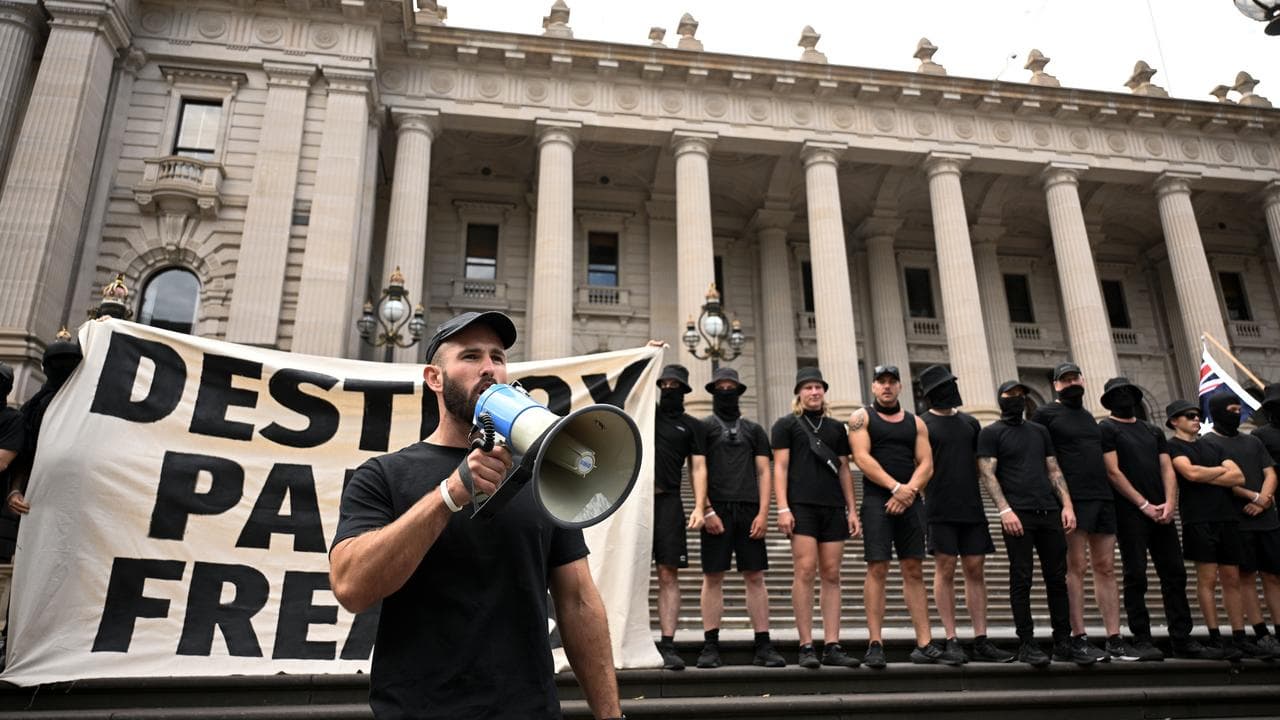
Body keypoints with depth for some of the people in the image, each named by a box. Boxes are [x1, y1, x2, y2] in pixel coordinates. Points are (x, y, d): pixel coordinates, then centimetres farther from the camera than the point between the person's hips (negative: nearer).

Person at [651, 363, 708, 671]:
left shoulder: (691, 425, 13)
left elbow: (698, 468, 7)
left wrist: (699, 507, -5)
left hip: (667, 502, 0)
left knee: (668, 575, -2)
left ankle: (668, 645, 1)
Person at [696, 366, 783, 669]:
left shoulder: (754, 430, 18)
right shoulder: (702, 427, 10)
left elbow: (764, 472, 11)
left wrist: (763, 512, -1)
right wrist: (706, 510, -9)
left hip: (749, 510, 2)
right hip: (717, 510, -2)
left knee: (755, 577, 1)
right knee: (713, 578, -1)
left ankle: (763, 646, 5)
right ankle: (710, 647, 4)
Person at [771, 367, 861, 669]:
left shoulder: (836, 427, 19)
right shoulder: (786, 424, 7)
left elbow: (844, 470, 18)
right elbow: (780, 467, -1)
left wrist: (852, 510, 10)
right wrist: (783, 508, -11)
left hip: (834, 508, 4)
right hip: (801, 505, -4)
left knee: (831, 575, 2)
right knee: (805, 571, -10)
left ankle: (832, 646, 5)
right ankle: (806, 647, -5)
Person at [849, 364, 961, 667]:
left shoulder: (915, 422, 17)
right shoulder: (861, 417, 5)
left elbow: (926, 464, 8)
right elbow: (862, 458, -8)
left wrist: (910, 491, -10)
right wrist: (896, 488, -16)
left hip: (910, 502, 4)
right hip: (877, 500, -4)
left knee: (914, 571, 5)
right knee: (877, 569, -7)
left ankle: (925, 645, 8)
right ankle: (875, 645, -4)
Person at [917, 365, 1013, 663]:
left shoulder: (969, 422, 16)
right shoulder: (922, 424, 1)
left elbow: (983, 461, 20)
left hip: (972, 508, 5)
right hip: (940, 511, -5)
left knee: (975, 571, 4)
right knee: (945, 571, -2)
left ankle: (981, 642, 9)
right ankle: (951, 641, 4)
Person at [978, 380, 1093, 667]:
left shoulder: (1039, 431, 20)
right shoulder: (991, 433, 5)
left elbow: (1054, 470, 17)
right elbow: (987, 474, -5)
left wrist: (1067, 505, 4)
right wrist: (1004, 510, -16)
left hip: (1050, 512, 5)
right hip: (1018, 514, -5)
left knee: (1057, 578, 5)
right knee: (1022, 580, -3)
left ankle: (1063, 642, 13)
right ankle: (1027, 644, 3)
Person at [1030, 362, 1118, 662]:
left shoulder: (1089, 416, 22)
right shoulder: (1046, 414, 2)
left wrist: (1111, 492, 16)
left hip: (1103, 497, 6)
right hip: (1073, 499, -6)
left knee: (1106, 567, 5)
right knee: (1077, 567, -6)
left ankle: (1114, 640, 7)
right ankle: (1079, 639, -2)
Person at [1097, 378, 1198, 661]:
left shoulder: (1154, 431, 19)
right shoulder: (1106, 429, 1)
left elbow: (1167, 469, 10)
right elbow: (1113, 472, -7)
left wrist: (1170, 503, -7)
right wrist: (1144, 505, -11)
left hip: (1161, 513, 5)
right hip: (1130, 513, -5)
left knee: (1175, 574, 5)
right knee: (1136, 577, -4)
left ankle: (1182, 637, 13)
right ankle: (1141, 641, 1)